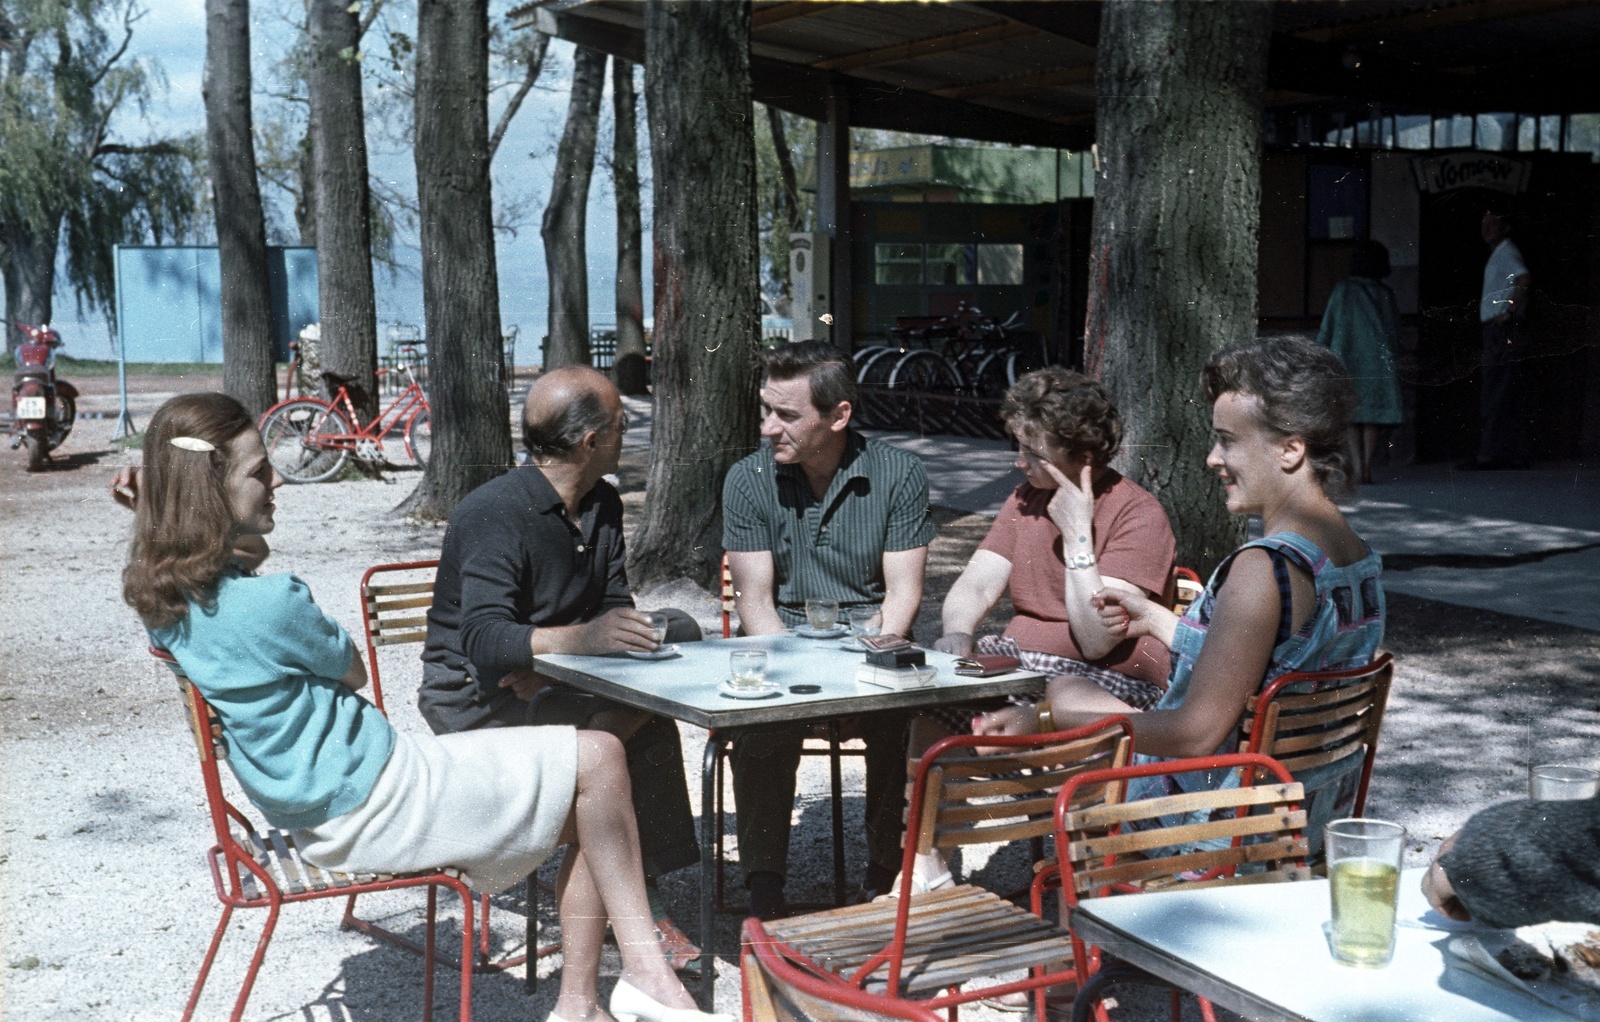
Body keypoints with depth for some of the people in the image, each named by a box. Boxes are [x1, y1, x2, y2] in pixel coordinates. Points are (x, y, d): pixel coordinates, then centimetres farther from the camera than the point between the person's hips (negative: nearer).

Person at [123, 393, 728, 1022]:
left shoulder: (163, 596, 3)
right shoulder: (266, 603, -25)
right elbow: (353, 670, -5)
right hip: (370, 808, -10)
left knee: (585, 820, 12)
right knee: (598, 760, -7)